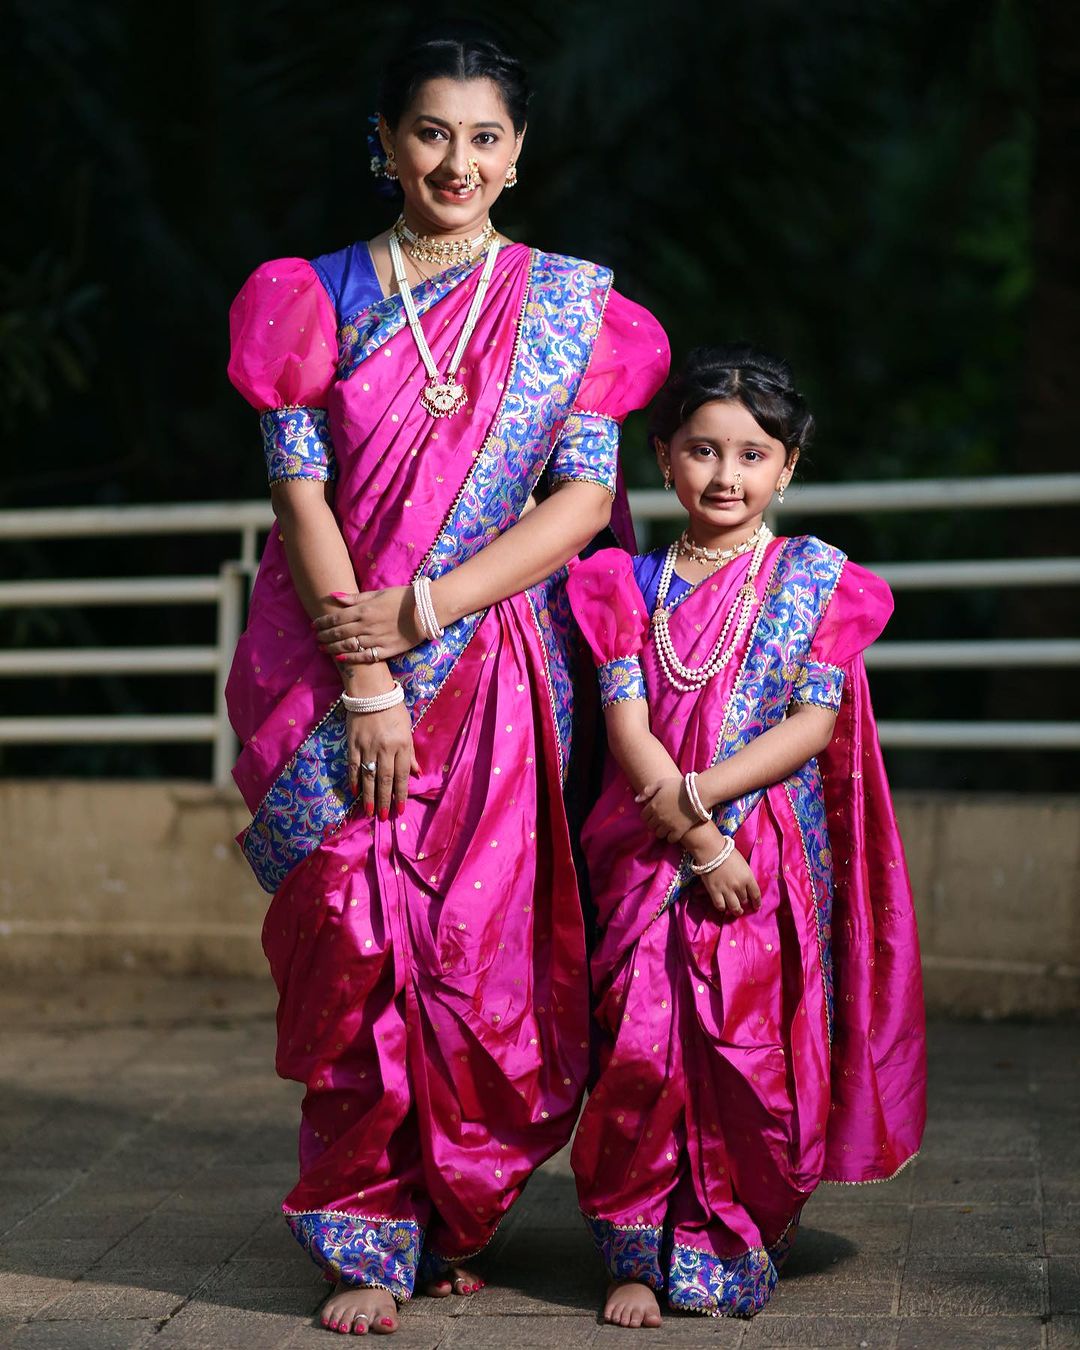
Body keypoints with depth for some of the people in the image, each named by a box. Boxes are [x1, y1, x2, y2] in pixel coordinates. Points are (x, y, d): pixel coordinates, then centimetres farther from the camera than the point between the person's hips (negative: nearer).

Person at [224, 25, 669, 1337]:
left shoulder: (568, 303, 5)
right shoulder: (318, 296, 5)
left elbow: (587, 498, -3)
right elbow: (301, 491, -2)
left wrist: (418, 610, -12)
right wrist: (364, 684, -11)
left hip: (493, 669, 0)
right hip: (339, 667, 0)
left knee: (482, 947, 1)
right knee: (354, 944, -4)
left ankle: (456, 1222, 21)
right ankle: (367, 1243, 7)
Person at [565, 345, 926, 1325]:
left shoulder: (816, 578, 5)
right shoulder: (630, 582, 8)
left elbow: (815, 725, -4)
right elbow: (628, 729, -1)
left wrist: (697, 791, -14)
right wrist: (701, 842, -11)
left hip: (777, 860, -1)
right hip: (651, 857, 1)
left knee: (753, 1055, -5)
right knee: (642, 1054, -7)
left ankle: (726, 1255, 13)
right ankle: (637, 1255, 8)